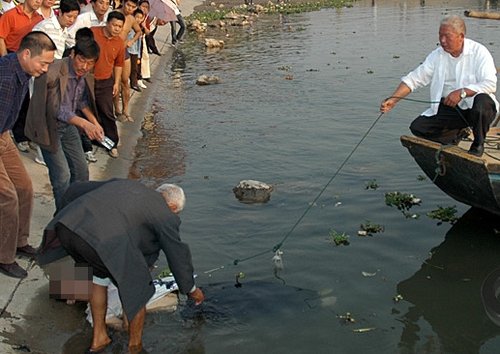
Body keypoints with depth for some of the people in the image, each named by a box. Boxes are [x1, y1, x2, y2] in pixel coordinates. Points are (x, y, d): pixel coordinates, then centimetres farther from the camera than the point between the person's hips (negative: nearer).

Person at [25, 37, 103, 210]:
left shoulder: (86, 76, -6)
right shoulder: (53, 74, -30)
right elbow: (57, 109, -31)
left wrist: (94, 122, -5)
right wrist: (84, 124, -39)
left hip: (69, 124, 7)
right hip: (49, 126, -7)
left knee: (81, 170, 12)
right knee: (62, 175, -8)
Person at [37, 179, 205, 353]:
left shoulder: (123, 183, 35)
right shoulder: (164, 215, 19)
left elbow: (75, 190, 38)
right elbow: (177, 254, 27)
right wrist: (191, 289, 43)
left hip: (66, 226, 7)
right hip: (102, 240, -7)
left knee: (102, 272, 33)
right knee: (136, 287, 19)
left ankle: (98, 338, 40)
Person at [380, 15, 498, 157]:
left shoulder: (478, 52, -12)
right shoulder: (437, 55, 3)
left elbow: (490, 84, -23)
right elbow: (415, 78, 0)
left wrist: (462, 92, -34)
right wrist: (393, 99, -12)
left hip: (474, 106, -4)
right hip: (449, 107, 4)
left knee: (482, 101, -38)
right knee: (417, 127, -11)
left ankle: (478, 144, -8)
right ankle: (456, 134, 16)